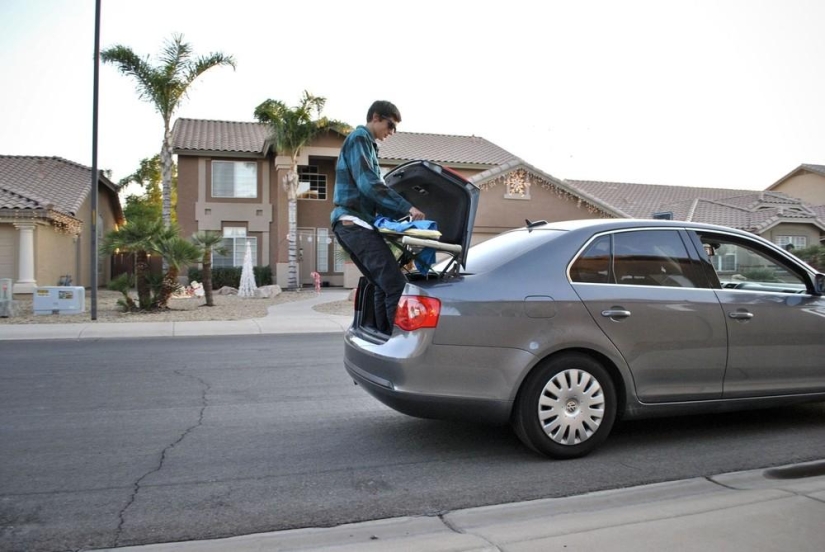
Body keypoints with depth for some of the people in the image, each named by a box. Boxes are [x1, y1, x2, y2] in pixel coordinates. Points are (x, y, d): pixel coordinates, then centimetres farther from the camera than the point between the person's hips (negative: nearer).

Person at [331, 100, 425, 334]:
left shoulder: (366, 144, 28)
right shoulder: (359, 138, -3)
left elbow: (371, 186, 26)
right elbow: (368, 184, -17)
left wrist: (400, 213, 15)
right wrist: (406, 208, -18)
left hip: (353, 224, 10)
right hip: (355, 223, -10)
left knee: (383, 286, 10)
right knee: (396, 285, -16)